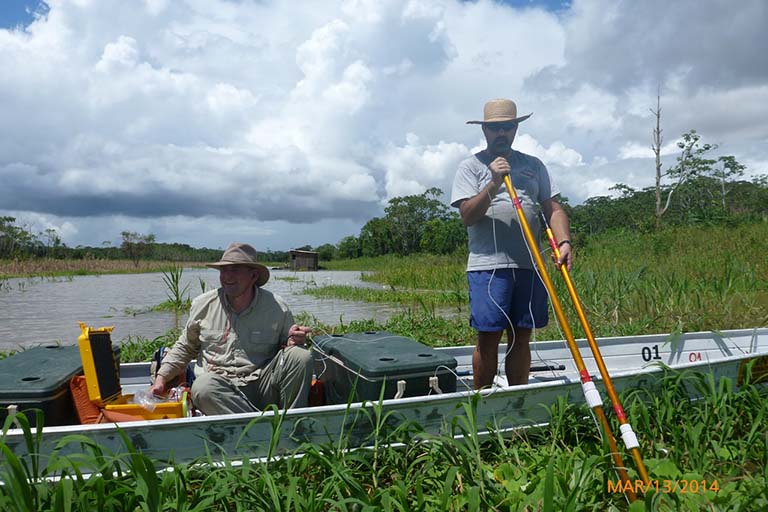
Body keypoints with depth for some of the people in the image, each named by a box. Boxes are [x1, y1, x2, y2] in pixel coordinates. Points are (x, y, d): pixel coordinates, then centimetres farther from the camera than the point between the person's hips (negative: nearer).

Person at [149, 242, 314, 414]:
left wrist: (293, 341, -9)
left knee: (301, 357, -24)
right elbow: (185, 348, 22)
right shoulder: (203, 305, 7)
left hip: (262, 385, 0)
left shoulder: (277, 308, 2)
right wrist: (161, 378, 15)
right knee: (202, 387, -34)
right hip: (220, 385, 0)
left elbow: (286, 344, 14)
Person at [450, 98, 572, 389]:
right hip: (488, 265, -3)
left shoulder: (533, 165, 17)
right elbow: (468, 216, -6)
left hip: (529, 265, 4)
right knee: (488, 337, -2)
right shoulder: (470, 167, 6)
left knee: (521, 337, 8)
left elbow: (553, 209, 12)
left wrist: (564, 242, -5)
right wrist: (494, 184, -17)